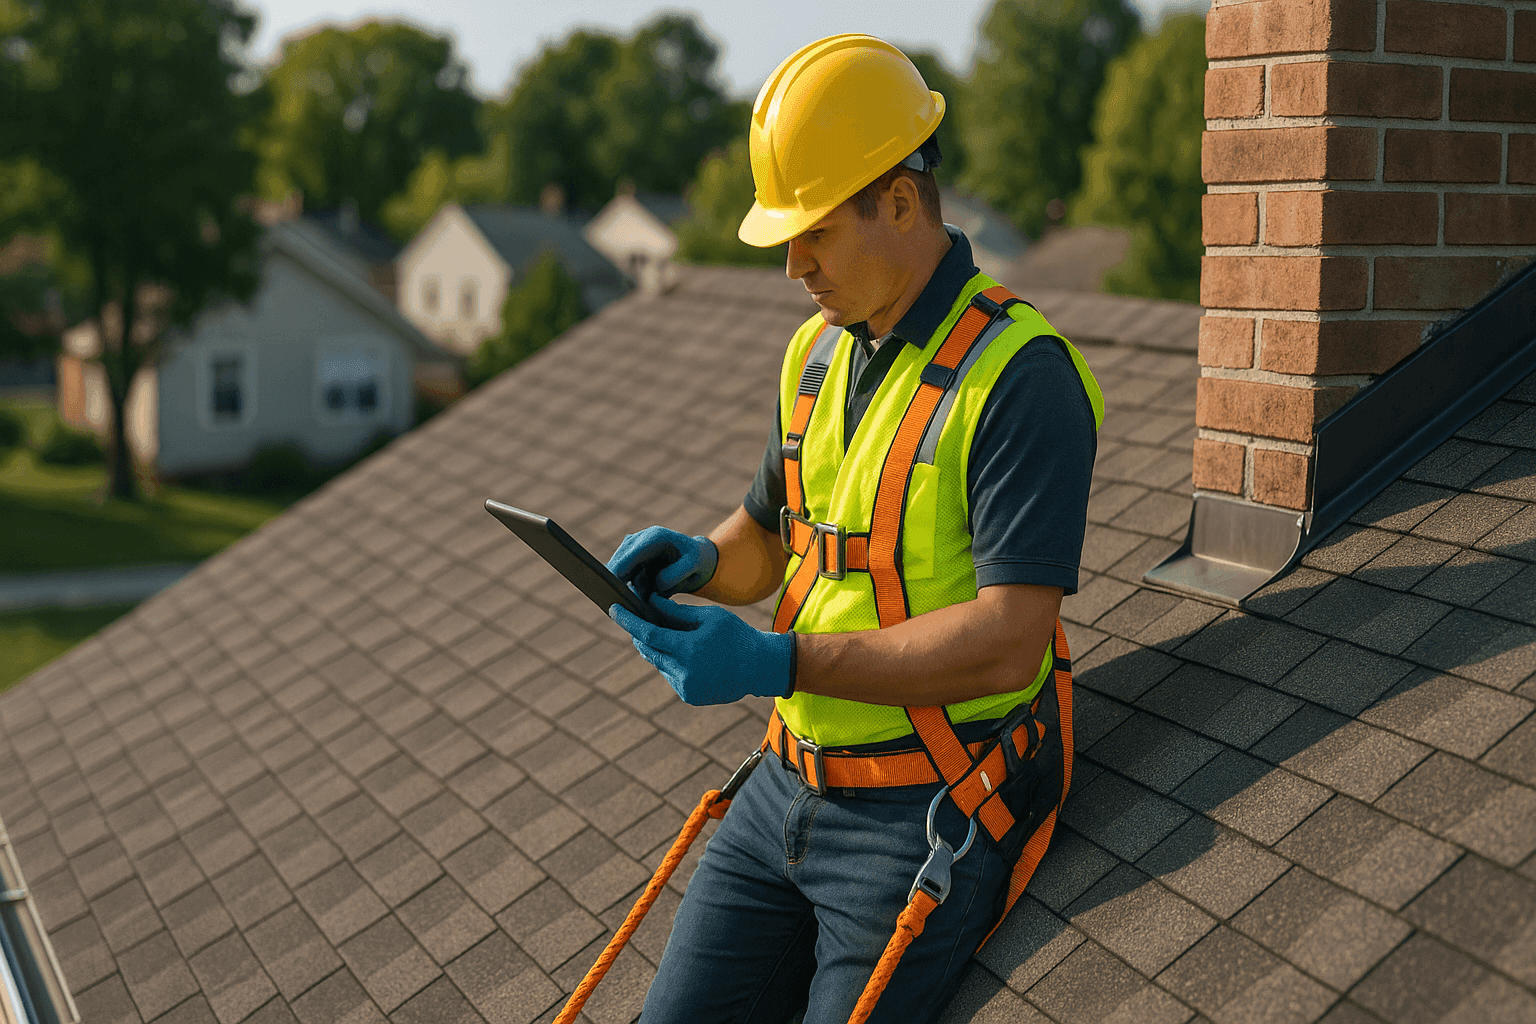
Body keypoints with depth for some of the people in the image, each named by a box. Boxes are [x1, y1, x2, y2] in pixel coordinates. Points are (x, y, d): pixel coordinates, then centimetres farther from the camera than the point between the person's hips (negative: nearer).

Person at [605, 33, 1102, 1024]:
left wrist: (779, 662, -26)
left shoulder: (1020, 373, -17)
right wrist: (693, 561, -3)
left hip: (928, 815, -7)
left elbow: (1008, 642, -23)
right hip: (790, 784, 7)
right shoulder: (817, 353, 9)